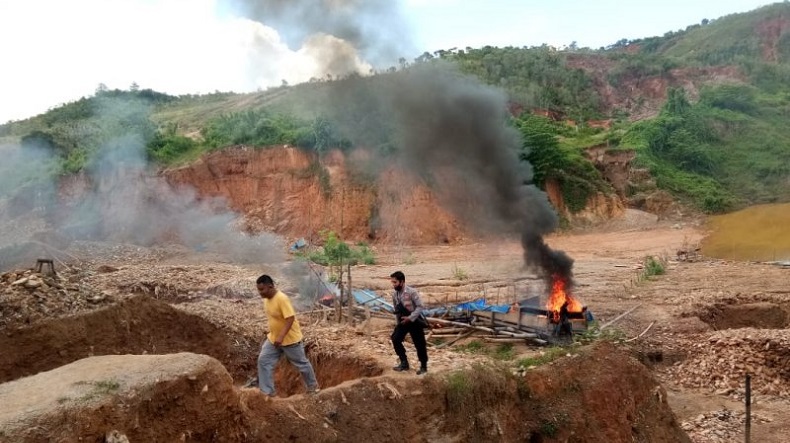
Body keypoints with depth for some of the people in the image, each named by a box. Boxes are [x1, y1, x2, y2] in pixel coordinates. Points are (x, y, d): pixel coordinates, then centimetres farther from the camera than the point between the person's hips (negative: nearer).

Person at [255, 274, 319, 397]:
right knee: (263, 361, 1)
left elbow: (290, 319, -31)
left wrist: (281, 336, -35)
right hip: (273, 338, 8)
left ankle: (312, 386, 31)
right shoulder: (266, 298, -2)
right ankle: (267, 391, 10)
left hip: (290, 339, -8)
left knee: (301, 363, 9)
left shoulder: (282, 299, -29)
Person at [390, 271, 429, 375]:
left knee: (419, 344, 1)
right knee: (396, 339, -9)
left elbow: (420, 306, -20)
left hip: (414, 321, -5)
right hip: (403, 321, 5)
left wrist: (410, 318, -24)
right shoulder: (395, 294, -2)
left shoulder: (412, 292, -21)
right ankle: (404, 363, 7)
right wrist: (397, 322, 9)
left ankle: (423, 366, 21)